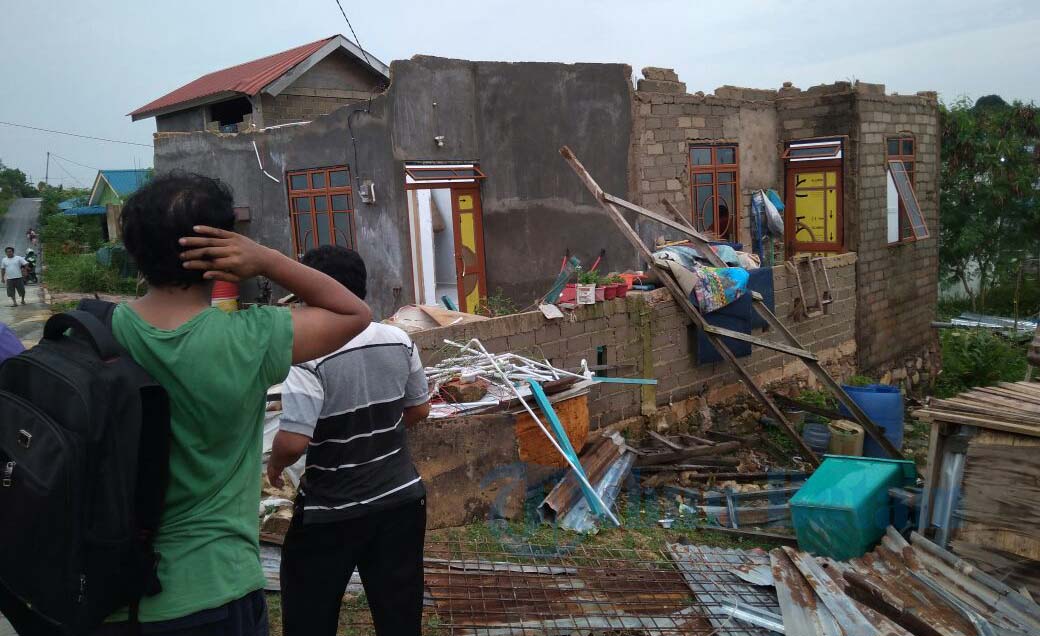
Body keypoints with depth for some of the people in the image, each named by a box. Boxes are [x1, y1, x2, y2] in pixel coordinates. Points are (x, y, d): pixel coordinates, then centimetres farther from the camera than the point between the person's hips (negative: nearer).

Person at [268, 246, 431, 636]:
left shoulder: (309, 358, -21)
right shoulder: (399, 340, -4)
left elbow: (294, 441, -25)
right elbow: (419, 410, 7)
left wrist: (274, 465, -3)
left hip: (331, 513, -5)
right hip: (402, 498, 5)